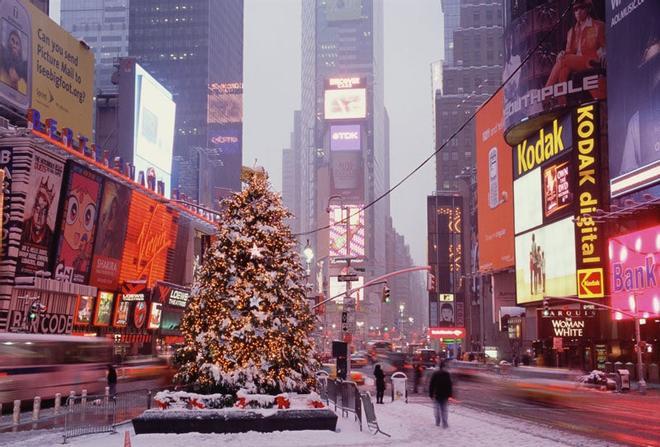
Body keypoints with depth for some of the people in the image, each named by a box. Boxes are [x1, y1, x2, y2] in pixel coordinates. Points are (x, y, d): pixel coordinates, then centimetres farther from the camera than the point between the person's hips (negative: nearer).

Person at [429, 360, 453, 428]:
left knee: (436, 408, 10)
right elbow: (449, 385, -1)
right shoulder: (447, 374, -3)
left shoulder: (435, 374, -7)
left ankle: (437, 422, 10)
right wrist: (449, 395, 5)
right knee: (444, 409, 5)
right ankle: (445, 424, 0)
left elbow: (431, 385, -6)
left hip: (436, 394, -1)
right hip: (444, 395, 1)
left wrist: (430, 394, -1)